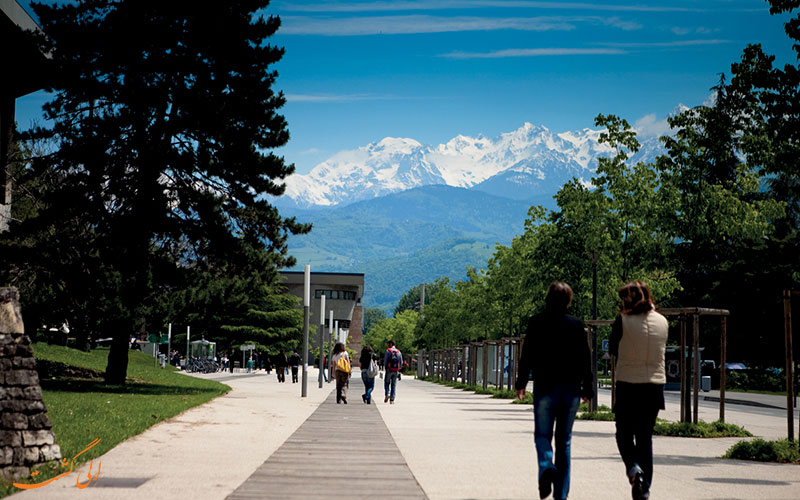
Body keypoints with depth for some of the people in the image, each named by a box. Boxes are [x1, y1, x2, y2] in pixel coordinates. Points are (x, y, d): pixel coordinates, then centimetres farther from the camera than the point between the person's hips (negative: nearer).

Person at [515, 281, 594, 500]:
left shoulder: (536, 322, -4)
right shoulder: (576, 324, 0)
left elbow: (527, 356, -3)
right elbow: (585, 358, 2)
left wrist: (521, 383, 7)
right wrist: (587, 388, 9)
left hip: (544, 387, -2)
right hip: (570, 389, 2)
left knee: (542, 435, 8)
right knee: (564, 439, 9)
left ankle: (546, 466, -23)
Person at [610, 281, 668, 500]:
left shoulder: (623, 321, -10)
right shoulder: (662, 322, 2)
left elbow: (613, 349, 3)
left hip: (628, 385, -3)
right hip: (655, 384, 3)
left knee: (624, 435, 11)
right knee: (645, 437, 12)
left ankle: (633, 467, -16)